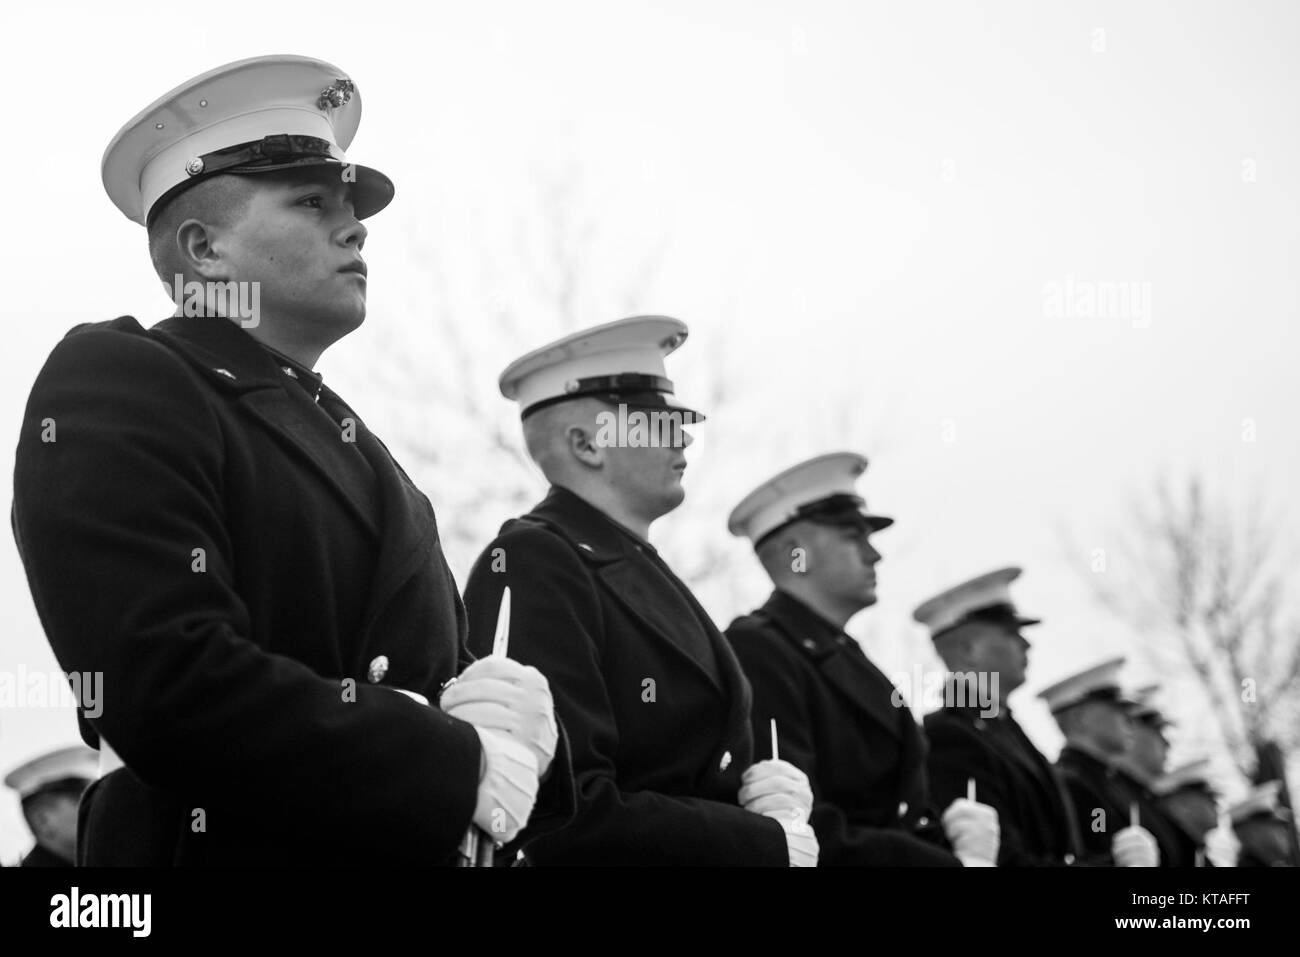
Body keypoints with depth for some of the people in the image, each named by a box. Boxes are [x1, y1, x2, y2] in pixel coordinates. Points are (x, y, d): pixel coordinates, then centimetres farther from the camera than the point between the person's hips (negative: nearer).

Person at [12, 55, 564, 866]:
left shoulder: (351, 442, 16)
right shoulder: (112, 386, -10)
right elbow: (171, 685, -22)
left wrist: (513, 709, -9)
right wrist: (464, 767, -17)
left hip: (419, 845, 8)